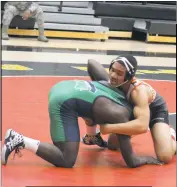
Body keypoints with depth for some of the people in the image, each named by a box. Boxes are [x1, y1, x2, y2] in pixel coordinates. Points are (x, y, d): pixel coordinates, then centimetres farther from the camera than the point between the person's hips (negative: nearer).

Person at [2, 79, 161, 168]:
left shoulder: (118, 90, 17)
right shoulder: (122, 117, -4)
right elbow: (131, 162, -2)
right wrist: (147, 159, 16)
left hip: (61, 87, 9)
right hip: (64, 102, -9)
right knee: (67, 161, -11)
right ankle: (21, 141, -15)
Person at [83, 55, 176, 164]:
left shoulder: (139, 91, -44)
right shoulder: (112, 81, -27)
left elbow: (142, 126, -56)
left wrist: (109, 128, -56)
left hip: (155, 111, -5)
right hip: (132, 108, 5)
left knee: (165, 157, -21)